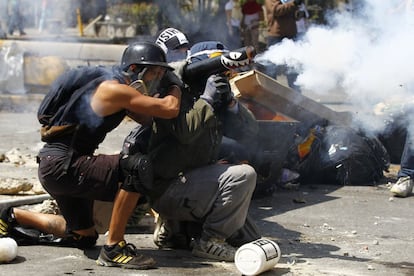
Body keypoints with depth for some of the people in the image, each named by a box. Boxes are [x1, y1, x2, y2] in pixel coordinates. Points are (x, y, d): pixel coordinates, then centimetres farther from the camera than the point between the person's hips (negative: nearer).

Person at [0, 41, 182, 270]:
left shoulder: (116, 89, 12)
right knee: (138, 168, -28)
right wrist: (175, 88, 0)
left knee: (83, 237, 27)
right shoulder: (114, 89, -17)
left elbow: (147, 118, 18)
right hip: (61, 165, -10)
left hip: (59, 167, 10)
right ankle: (113, 248, -21)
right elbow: (169, 109, -20)